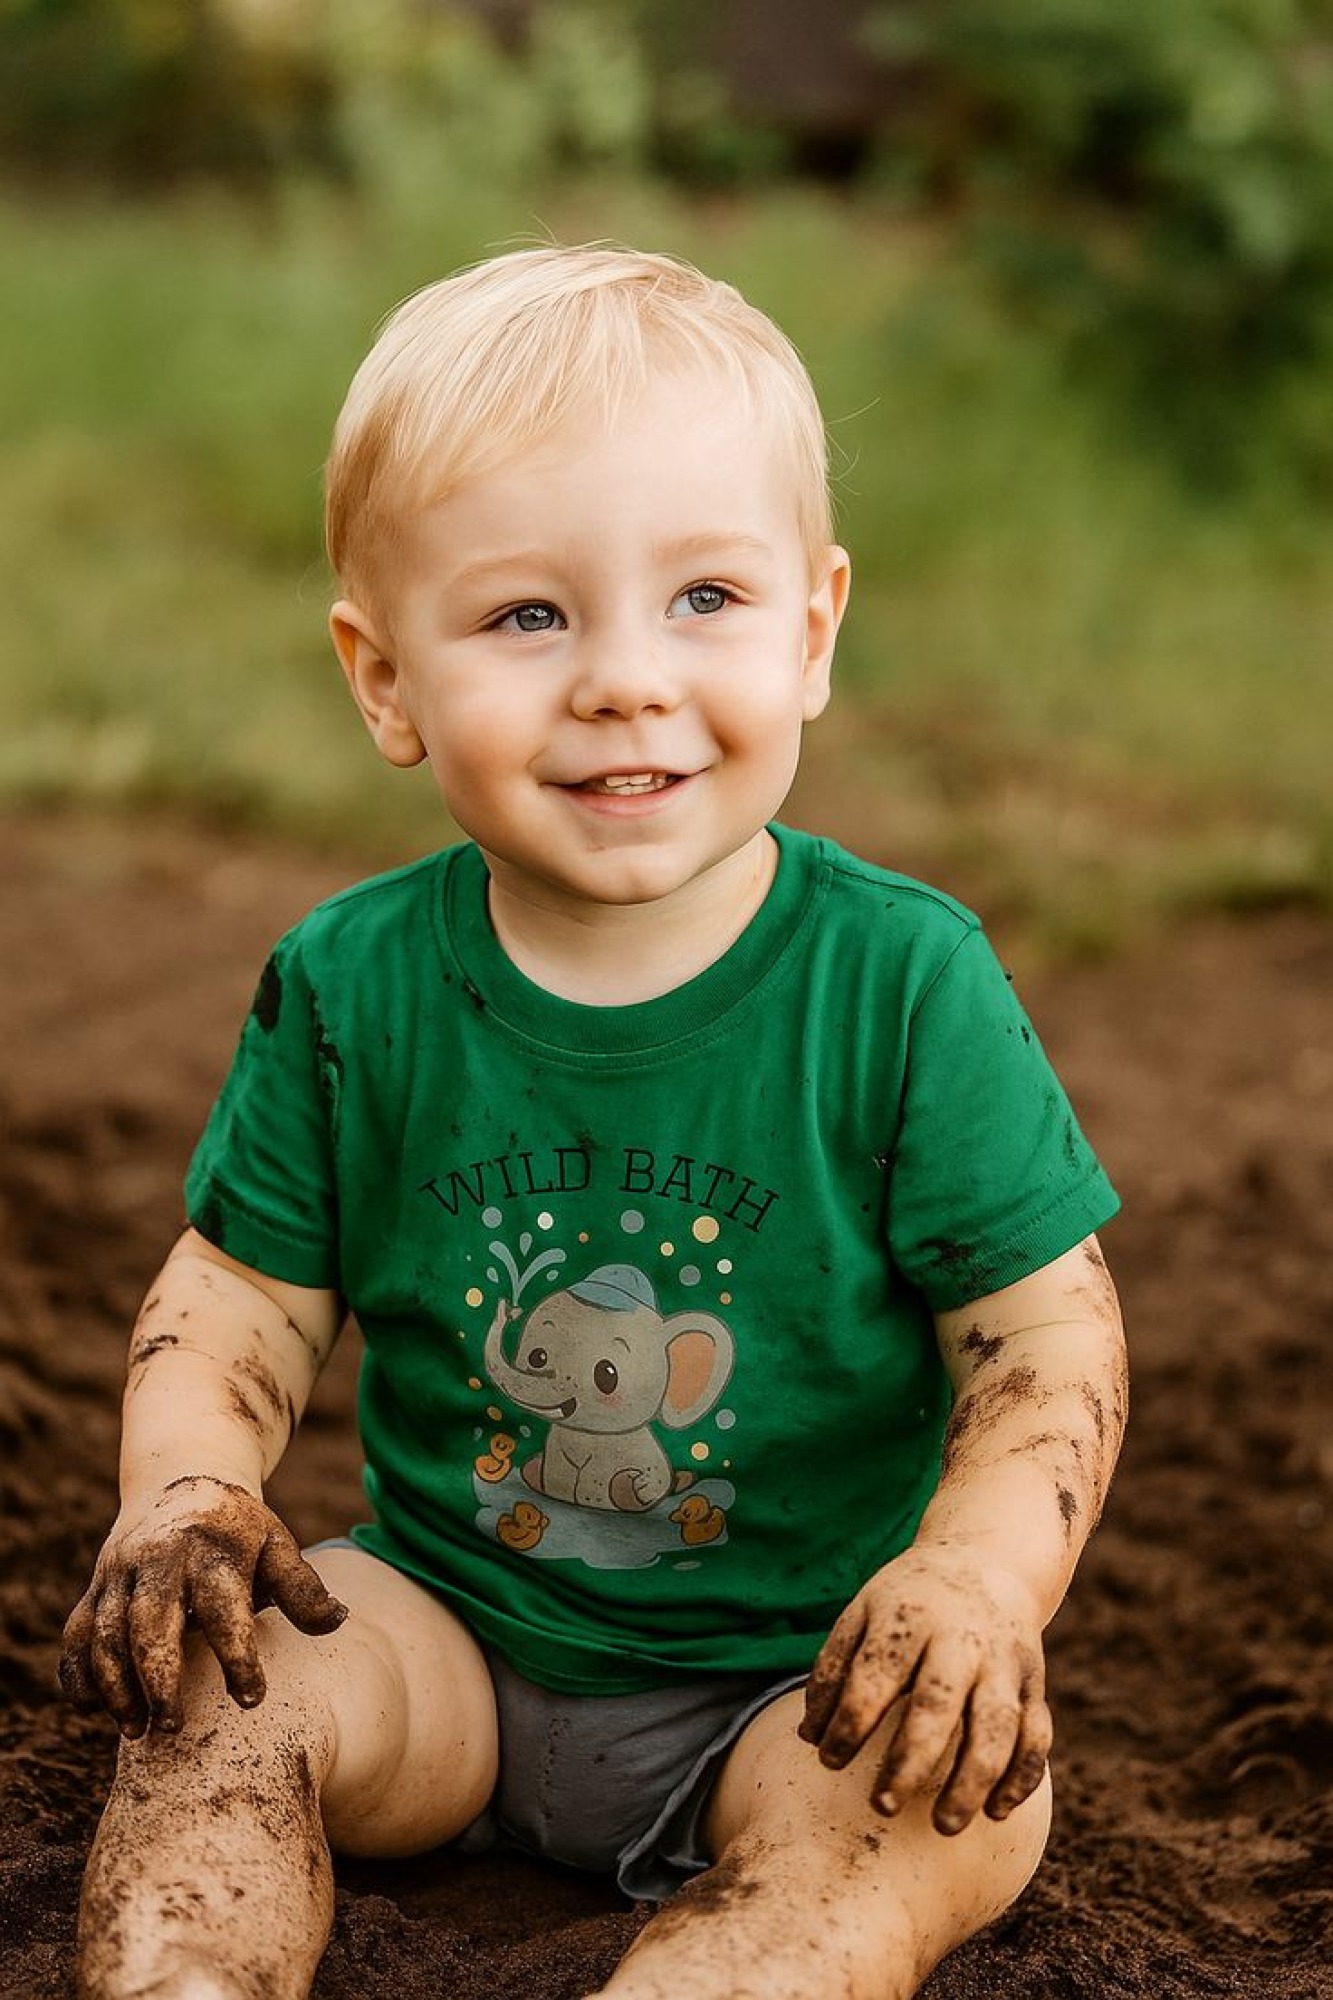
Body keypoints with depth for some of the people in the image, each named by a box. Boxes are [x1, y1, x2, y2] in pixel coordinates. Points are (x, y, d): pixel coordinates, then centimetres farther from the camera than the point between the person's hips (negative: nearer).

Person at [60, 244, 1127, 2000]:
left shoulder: (904, 981, -13)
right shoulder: (350, 986, -5)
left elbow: (1050, 1338, -11)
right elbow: (242, 1294, 4)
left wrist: (978, 1578, -30)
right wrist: (184, 1492, -17)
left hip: (803, 1673, -2)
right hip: (453, 1628, 3)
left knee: (917, 1808, -30)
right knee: (212, 1687, -22)